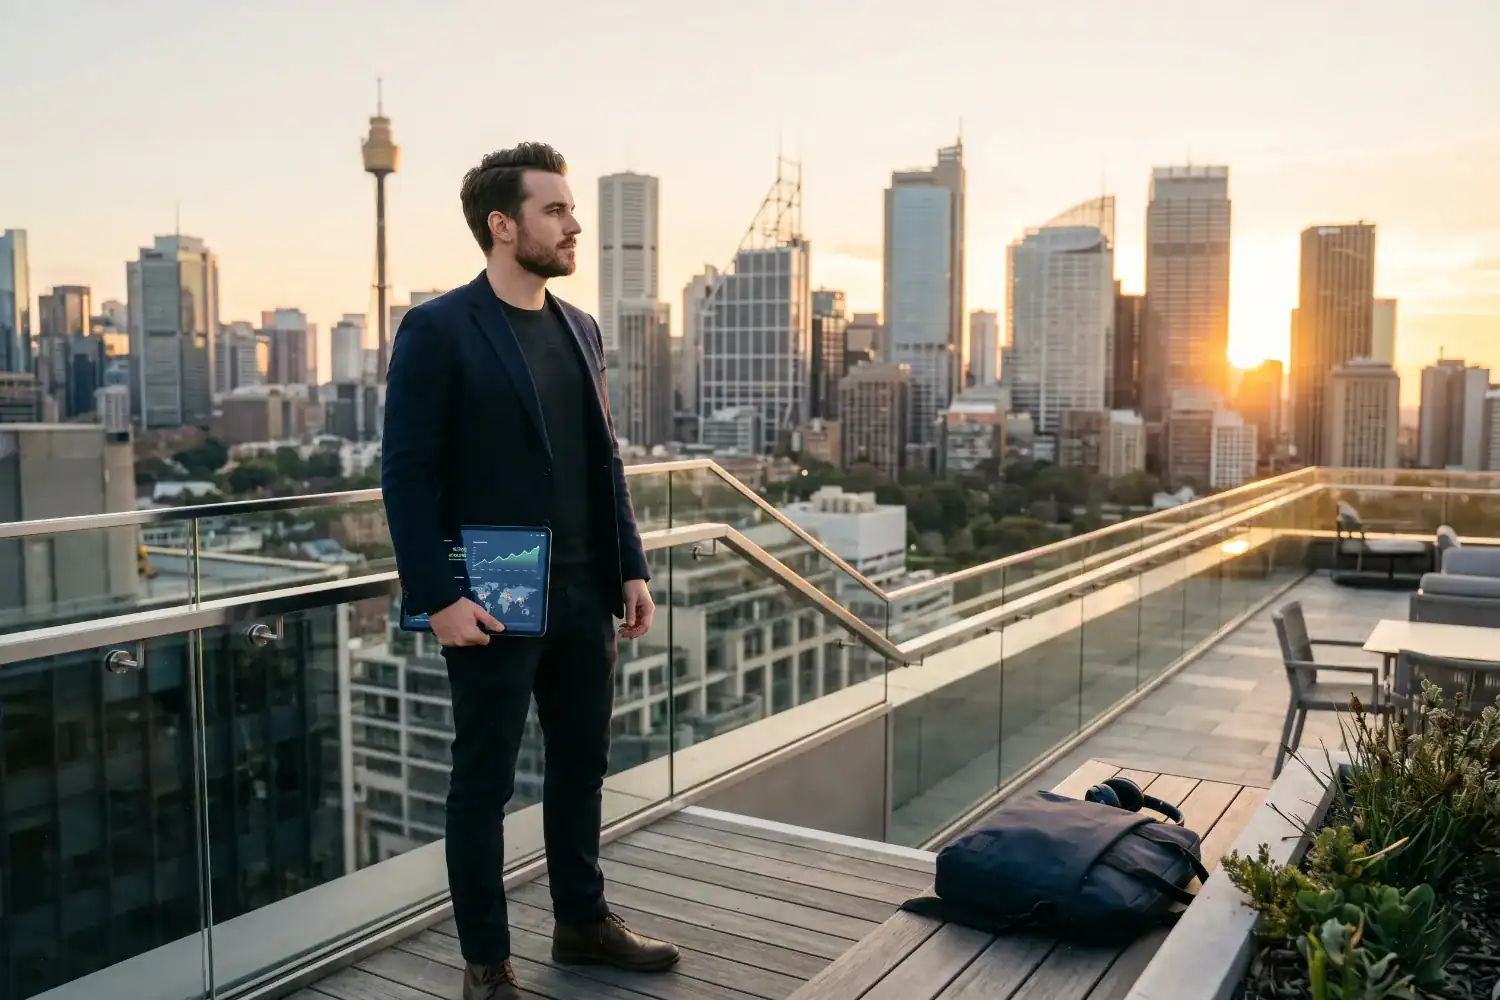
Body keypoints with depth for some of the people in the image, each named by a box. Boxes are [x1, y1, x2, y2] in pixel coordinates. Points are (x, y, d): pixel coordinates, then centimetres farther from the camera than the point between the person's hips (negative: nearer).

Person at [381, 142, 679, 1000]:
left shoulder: (581, 330, 11)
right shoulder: (439, 330, -9)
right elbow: (407, 473, -12)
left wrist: (632, 569, 8)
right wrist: (439, 597, -17)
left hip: (584, 597, 7)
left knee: (583, 764, 16)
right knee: (486, 782, 7)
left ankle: (583, 920, 35)